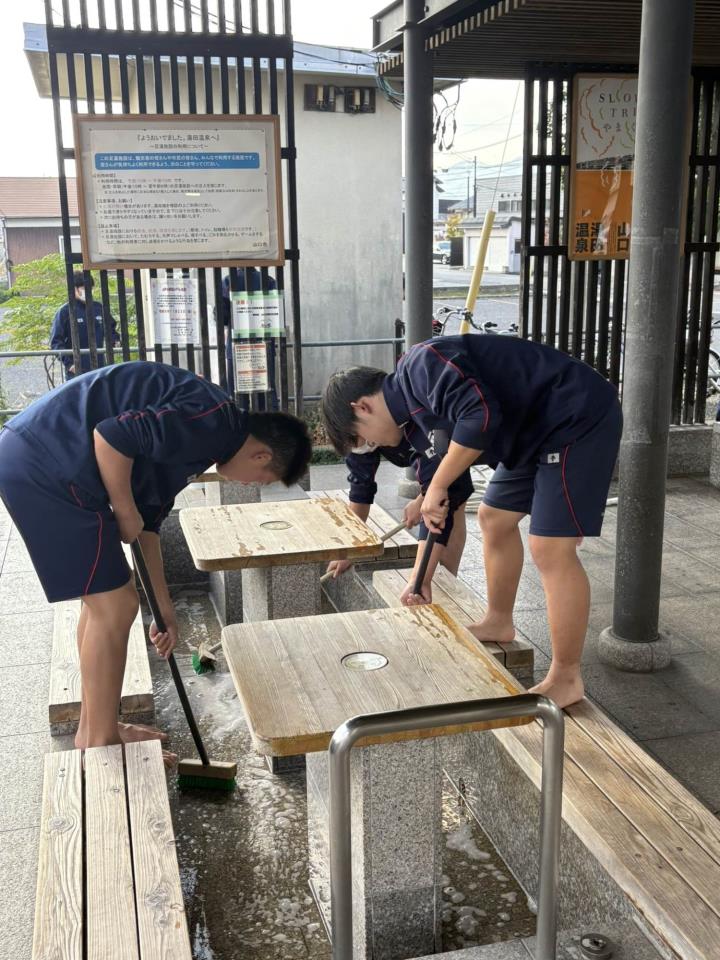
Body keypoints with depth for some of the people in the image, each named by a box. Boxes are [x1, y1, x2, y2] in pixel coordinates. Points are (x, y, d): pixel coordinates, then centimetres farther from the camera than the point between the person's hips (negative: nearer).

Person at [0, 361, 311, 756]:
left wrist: (163, 607, 27)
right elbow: (111, 437, -23)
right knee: (114, 606, -2)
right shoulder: (214, 420, -12)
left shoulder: (199, 437, 18)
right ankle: (100, 746, 11)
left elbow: (149, 521, 23)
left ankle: (94, 728, 30)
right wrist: (126, 514, -7)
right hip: (45, 461, -10)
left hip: (34, 457, 10)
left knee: (104, 597, 18)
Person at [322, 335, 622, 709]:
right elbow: (436, 508, 16)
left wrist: (437, 487, -24)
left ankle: (566, 679, 0)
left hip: (578, 417, -10)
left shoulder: (422, 365, -19)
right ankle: (499, 622, 39)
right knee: (494, 518, 21)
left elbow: (481, 415, -35)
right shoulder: (416, 416, 10)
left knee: (551, 550, -12)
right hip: (539, 433, 10)